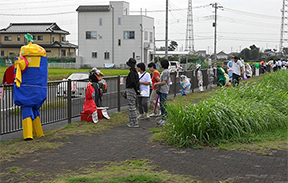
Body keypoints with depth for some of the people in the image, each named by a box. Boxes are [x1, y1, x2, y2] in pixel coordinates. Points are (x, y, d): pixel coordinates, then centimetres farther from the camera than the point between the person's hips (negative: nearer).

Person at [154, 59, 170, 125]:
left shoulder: (166, 72, -15)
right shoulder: (163, 71, 16)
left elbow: (164, 82, -16)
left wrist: (157, 84, -4)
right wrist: (158, 84, 11)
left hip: (164, 91, -10)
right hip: (161, 90, 10)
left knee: (163, 105, -8)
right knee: (161, 105, 12)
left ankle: (165, 119, -4)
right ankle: (162, 118, 18)